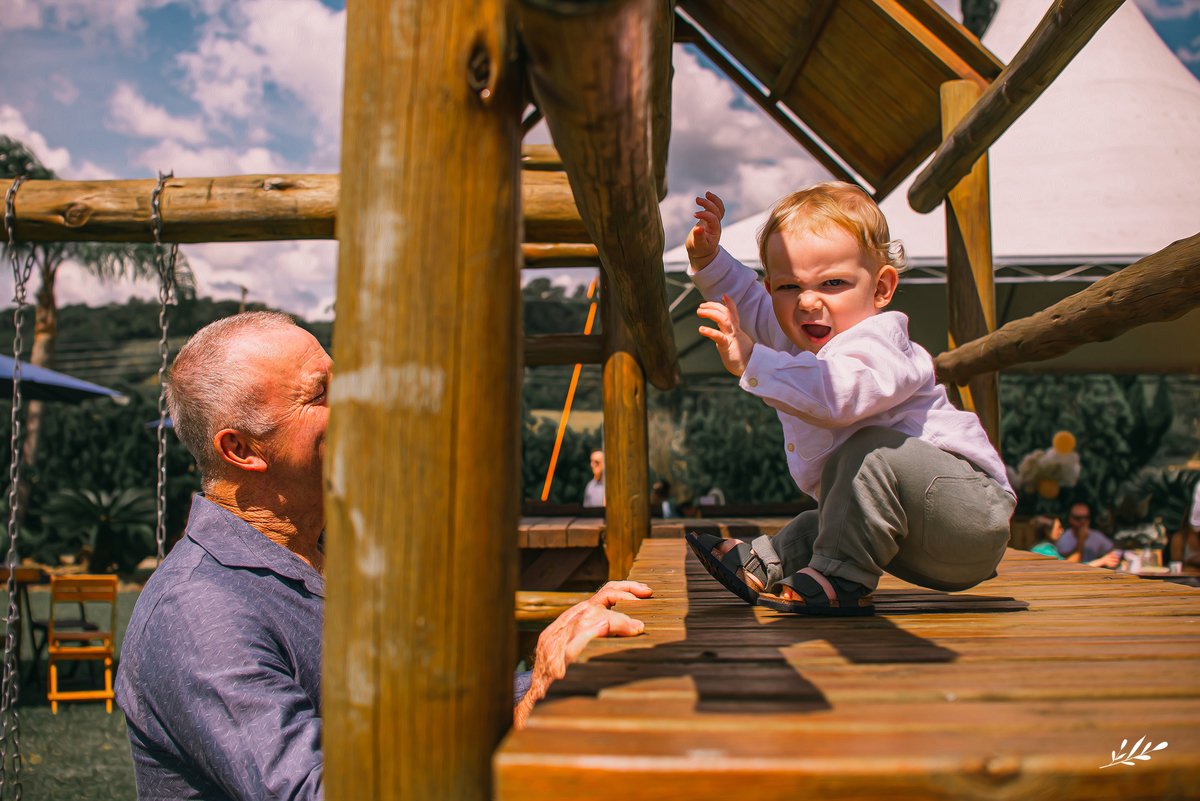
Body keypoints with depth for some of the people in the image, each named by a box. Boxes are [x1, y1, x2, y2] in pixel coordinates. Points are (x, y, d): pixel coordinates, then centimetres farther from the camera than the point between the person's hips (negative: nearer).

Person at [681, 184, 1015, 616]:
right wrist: (708, 258, 13)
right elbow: (748, 300, 26)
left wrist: (751, 361, -44)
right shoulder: (802, 339, 9)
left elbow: (838, 394, -44)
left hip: (974, 512, -10)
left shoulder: (872, 345, -21)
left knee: (872, 450, -31)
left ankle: (841, 579, -24)